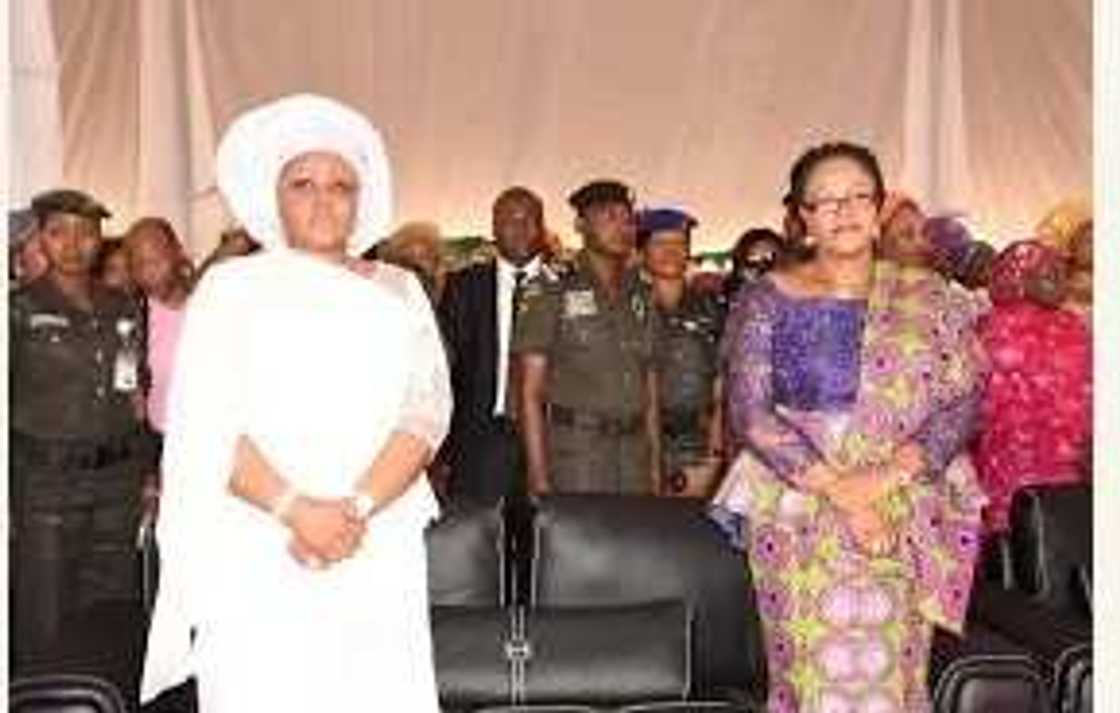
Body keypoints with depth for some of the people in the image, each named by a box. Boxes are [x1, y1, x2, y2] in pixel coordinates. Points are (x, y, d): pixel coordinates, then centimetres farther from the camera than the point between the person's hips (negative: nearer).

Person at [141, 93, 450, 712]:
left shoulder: (398, 292, 13)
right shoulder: (232, 286, 8)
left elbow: (428, 407, 1)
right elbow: (205, 422, -2)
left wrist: (358, 508, -14)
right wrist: (297, 510, -15)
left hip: (379, 554, 2)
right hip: (256, 558, -1)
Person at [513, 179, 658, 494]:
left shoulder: (642, 298, 12)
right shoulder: (549, 293, -2)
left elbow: (650, 392, 14)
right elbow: (530, 393, -5)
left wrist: (655, 468, 7)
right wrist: (539, 479, -11)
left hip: (634, 454, 4)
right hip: (574, 454, -4)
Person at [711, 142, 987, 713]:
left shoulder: (927, 298, 8)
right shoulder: (768, 301, 3)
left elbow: (963, 403, 2)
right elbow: (748, 413, -5)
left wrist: (885, 477, -13)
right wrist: (837, 487, -14)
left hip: (907, 523, 1)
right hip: (799, 520, -1)